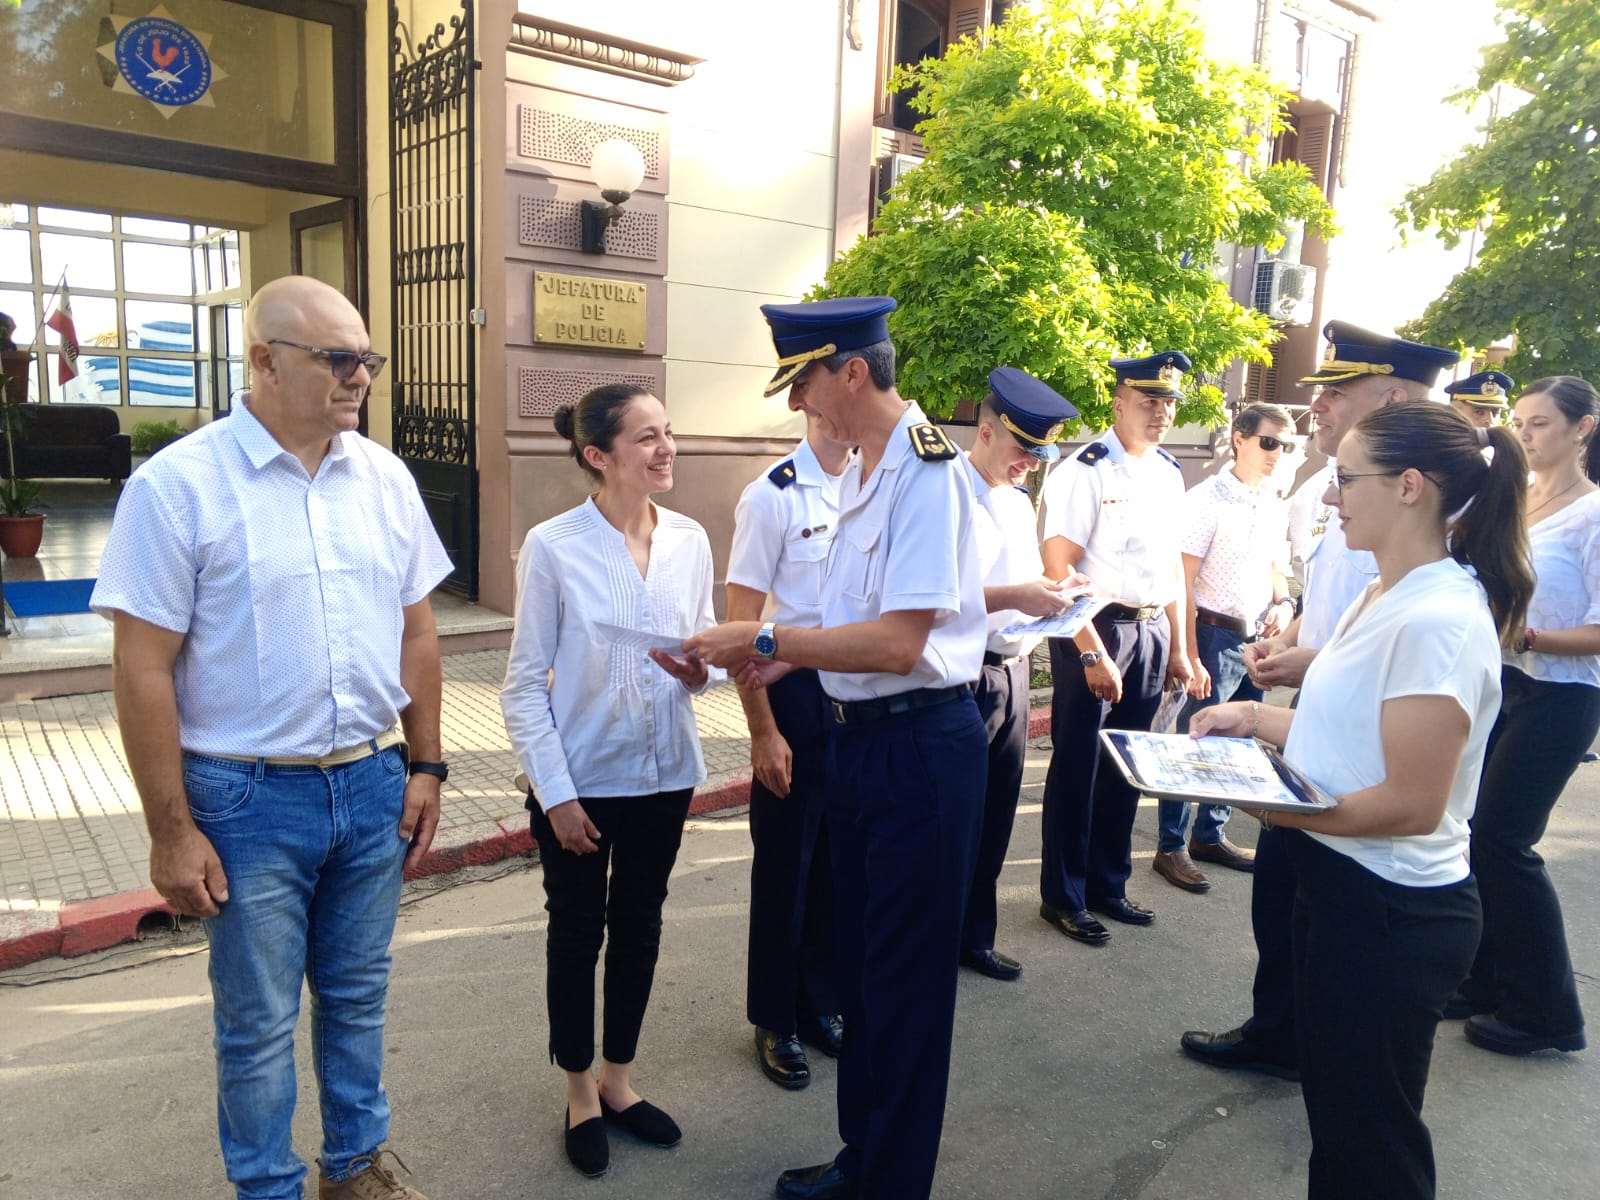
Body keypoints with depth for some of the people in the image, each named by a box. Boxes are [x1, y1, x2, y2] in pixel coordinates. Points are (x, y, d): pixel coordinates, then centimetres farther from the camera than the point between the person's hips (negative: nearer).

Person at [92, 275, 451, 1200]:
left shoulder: (386, 478, 2)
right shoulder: (179, 485, -11)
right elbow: (144, 669, -10)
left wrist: (424, 766, 7)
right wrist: (172, 831, -9)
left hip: (373, 784, 4)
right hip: (249, 800, -4)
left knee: (358, 995, 19)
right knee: (259, 1021, 13)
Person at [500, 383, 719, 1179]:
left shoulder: (690, 541, -2)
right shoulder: (552, 546, -13)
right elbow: (524, 685, -10)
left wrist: (699, 672, -14)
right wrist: (555, 793, -13)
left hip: (664, 775, 4)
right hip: (582, 780, -4)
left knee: (639, 926, 17)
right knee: (577, 934, 12)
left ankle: (618, 1080, 38)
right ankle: (580, 1096, 33)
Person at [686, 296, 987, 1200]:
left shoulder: (926, 470, -19)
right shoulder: (864, 472, 10)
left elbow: (899, 641, -25)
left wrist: (767, 640, -19)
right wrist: (784, 656, 2)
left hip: (921, 743, -10)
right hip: (859, 735, 10)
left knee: (906, 980, 7)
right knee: (861, 958, 21)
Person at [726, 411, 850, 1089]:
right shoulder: (772, 496, -12)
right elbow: (741, 624, -11)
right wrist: (764, 732, -12)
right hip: (797, 693, -5)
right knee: (785, 862, 9)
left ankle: (824, 1005, 36)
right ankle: (776, 1021, 29)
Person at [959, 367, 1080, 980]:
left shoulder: (1018, 501, 15)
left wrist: (1054, 589, 0)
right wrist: (1014, 596, -28)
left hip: (1013, 671, 8)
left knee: (995, 816, 16)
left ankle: (975, 935, 32)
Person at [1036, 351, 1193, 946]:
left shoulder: (1169, 474, 11)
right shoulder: (1084, 472, -12)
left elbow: (1173, 563, 18)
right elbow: (1058, 569, -17)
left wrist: (1178, 647, 15)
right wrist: (1093, 653, -19)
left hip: (1153, 631, 7)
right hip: (1094, 629, -7)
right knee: (1078, 767, 3)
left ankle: (1109, 886, 32)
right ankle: (1063, 897, 19)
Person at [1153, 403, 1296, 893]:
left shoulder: (1273, 505, 9)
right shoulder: (1207, 499, -12)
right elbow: (1183, 583, -14)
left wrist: (1283, 603, 1)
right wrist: (1191, 657, -17)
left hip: (1259, 638, 7)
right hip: (1217, 636, -7)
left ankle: (1209, 835, 29)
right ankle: (1170, 848, 13)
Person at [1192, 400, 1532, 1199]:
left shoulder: (1438, 621, -24)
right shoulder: (1385, 596, 6)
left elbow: (1413, 802, -25)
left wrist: (1261, 805, -22)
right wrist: (1256, 719, 7)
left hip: (1390, 913, -9)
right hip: (1340, 886, 9)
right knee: (1336, 1113, 24)